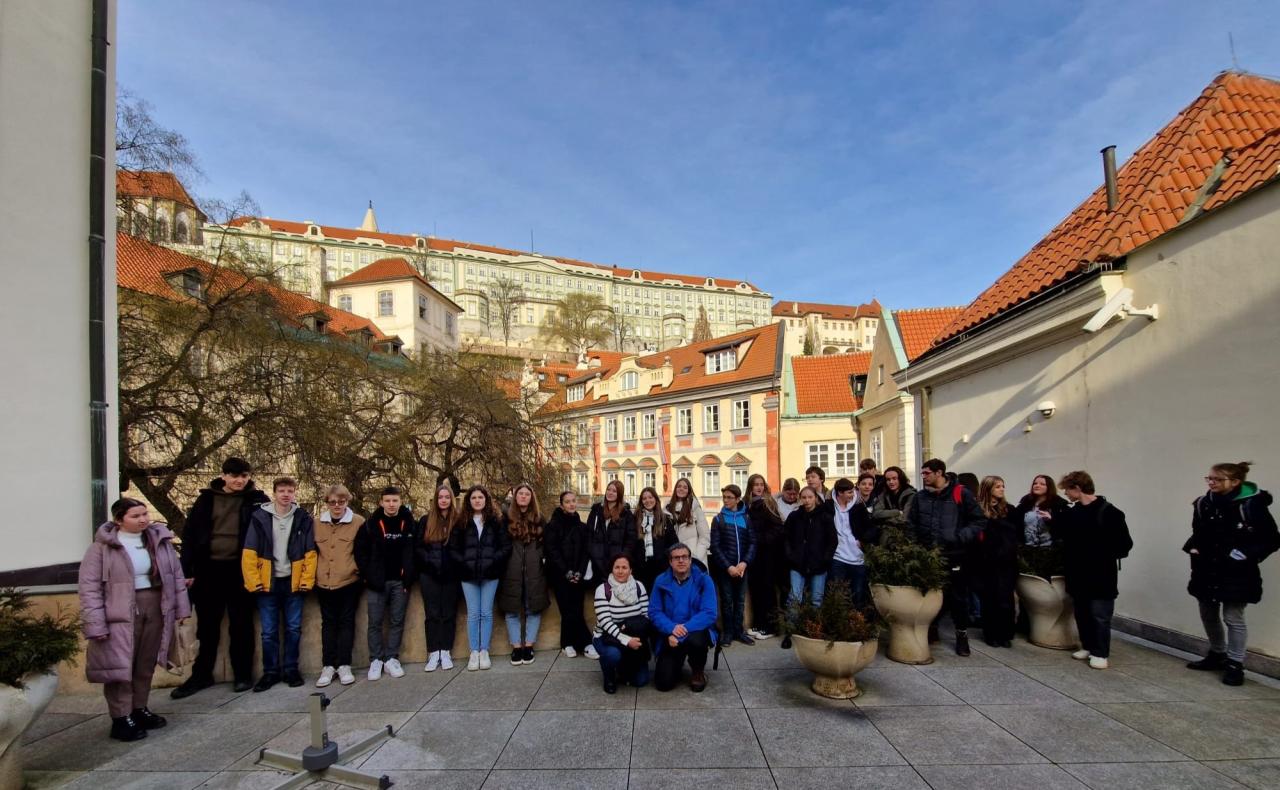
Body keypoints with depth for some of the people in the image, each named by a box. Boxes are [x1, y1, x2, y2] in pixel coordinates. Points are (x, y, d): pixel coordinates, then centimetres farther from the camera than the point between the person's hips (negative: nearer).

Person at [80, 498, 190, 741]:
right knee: (120, 666, 0)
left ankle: (139, 709, 29)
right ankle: (121, 719, 12)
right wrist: (96, 624, -14)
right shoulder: (102, 547, -8)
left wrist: (181, 608, 8)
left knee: (146, 665, 14)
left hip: (155, 609, 4)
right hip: (120, 614, -4)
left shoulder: (160, 540, 4)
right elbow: (90, 587, -9)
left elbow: (176, 575, 10)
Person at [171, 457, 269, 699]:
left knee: (241, 625, 7)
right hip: (208, 570, 2)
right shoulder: (207, 499, 3)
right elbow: (190, 534, 4)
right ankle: (201, 675, 27)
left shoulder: (255, 500, -1)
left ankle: (243, 675, 19)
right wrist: (187, 570, -2)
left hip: (239, 570, -2)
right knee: (207, 626, 13)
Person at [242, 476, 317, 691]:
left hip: (294, 583, 0)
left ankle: (291, 669, 21)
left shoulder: (304, 519, -2)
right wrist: (253, 581, -10)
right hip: (268, 583, 0)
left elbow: (310, 553, -1)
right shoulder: (260, 517, -3)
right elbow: (249, 552, -5)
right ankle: (270, 672, 20)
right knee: (269, 632, 7)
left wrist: (307, 581, -7)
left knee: (293, 629, 8)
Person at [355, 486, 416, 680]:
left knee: (397, 621, 6)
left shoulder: (409, 523, -1)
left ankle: (391, 659, 15)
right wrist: (367, 575, -4)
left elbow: (413, 552, 3)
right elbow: (361, 551, 1)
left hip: (400, 581, 1)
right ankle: (375, 660, 16)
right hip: (377, 582, 0)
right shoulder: (371, 524, -2)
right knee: (375, 622, 4)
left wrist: (409, 577, -3)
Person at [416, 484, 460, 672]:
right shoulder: (426, 521, 5)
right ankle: (434, 654, 9)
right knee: (432, 614, 3)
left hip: (450, 575, -1)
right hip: (429, 575, 1)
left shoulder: (458, 520, 1)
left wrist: (455, 565, -10)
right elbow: (417, 547, 4)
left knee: (449, 613, 5)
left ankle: (446, 653, 13)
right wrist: (429, 561, -8)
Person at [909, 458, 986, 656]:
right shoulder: (920, 496, 7)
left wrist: (960, 538, -13)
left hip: (953, 557, -3)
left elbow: (979, 520, -3)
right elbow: (911, 525, 11)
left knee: (957, 597, 5)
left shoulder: (960, 494, -4)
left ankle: (962, 635, 22)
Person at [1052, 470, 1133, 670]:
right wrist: (1052, 521, 8)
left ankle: (1100, 653, 11)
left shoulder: (1109, 512, -12)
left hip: (1101, 575, -6)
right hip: (1077, 574, 7)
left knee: (1099, 615, 1)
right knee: (1081, 613, 14)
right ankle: (1087, 647, 27)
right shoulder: (1072, 512, 8)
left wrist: (1104, 556, -16)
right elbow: (1061, 533, 20)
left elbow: (1124, 544, -12)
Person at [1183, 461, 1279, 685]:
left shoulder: (1252, 505, -14)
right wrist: (1193, 547, -1)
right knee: (1208, 614, 16)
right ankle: (1217, 655, 35)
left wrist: (1245, 555, -18)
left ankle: (1235, 664, 14)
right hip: (1207, 570, 6)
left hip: (1236, 572, -6)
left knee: (1233, 617, 0)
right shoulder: (1204, 504, 2)